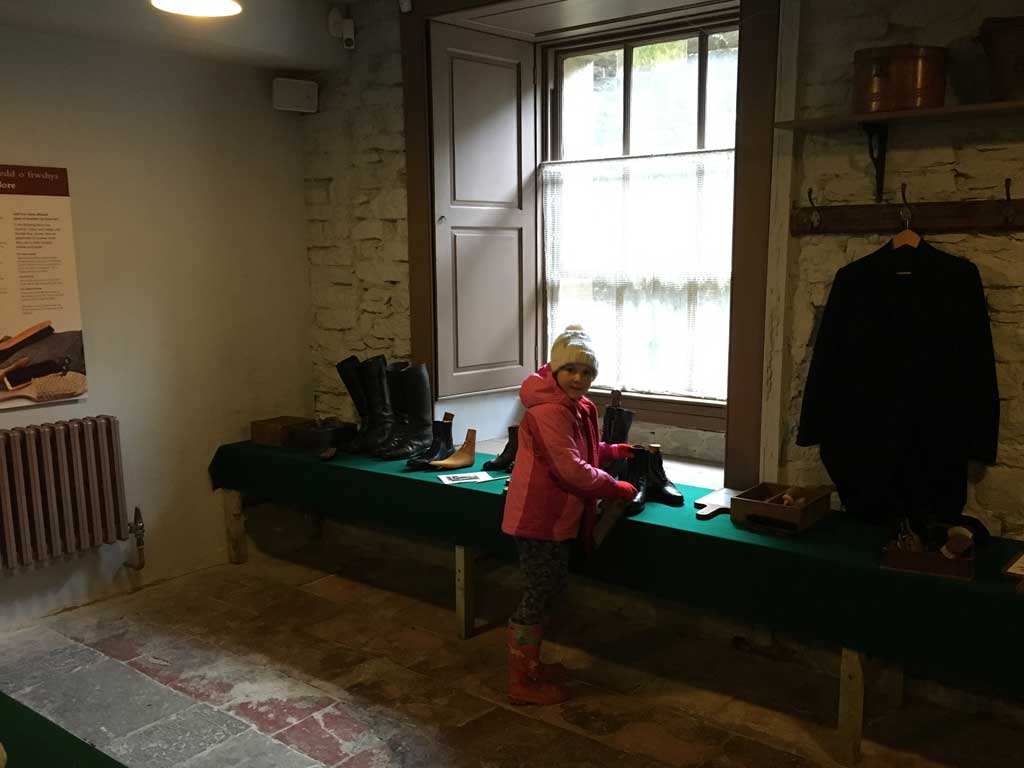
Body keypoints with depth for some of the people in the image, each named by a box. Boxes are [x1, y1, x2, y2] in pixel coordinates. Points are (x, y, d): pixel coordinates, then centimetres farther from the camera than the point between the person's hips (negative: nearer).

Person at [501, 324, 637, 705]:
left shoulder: (575, 406, 10)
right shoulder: (549, 410, -23)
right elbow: (572, 470, -27)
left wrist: (610, 451, 13)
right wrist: (616, 489, -16)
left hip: (557, 516, 10)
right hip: (539, 517, -10)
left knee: (550, 589, 19)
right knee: (541, 593, 0)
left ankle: (531, 666, 34)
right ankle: (521, 683, 14)